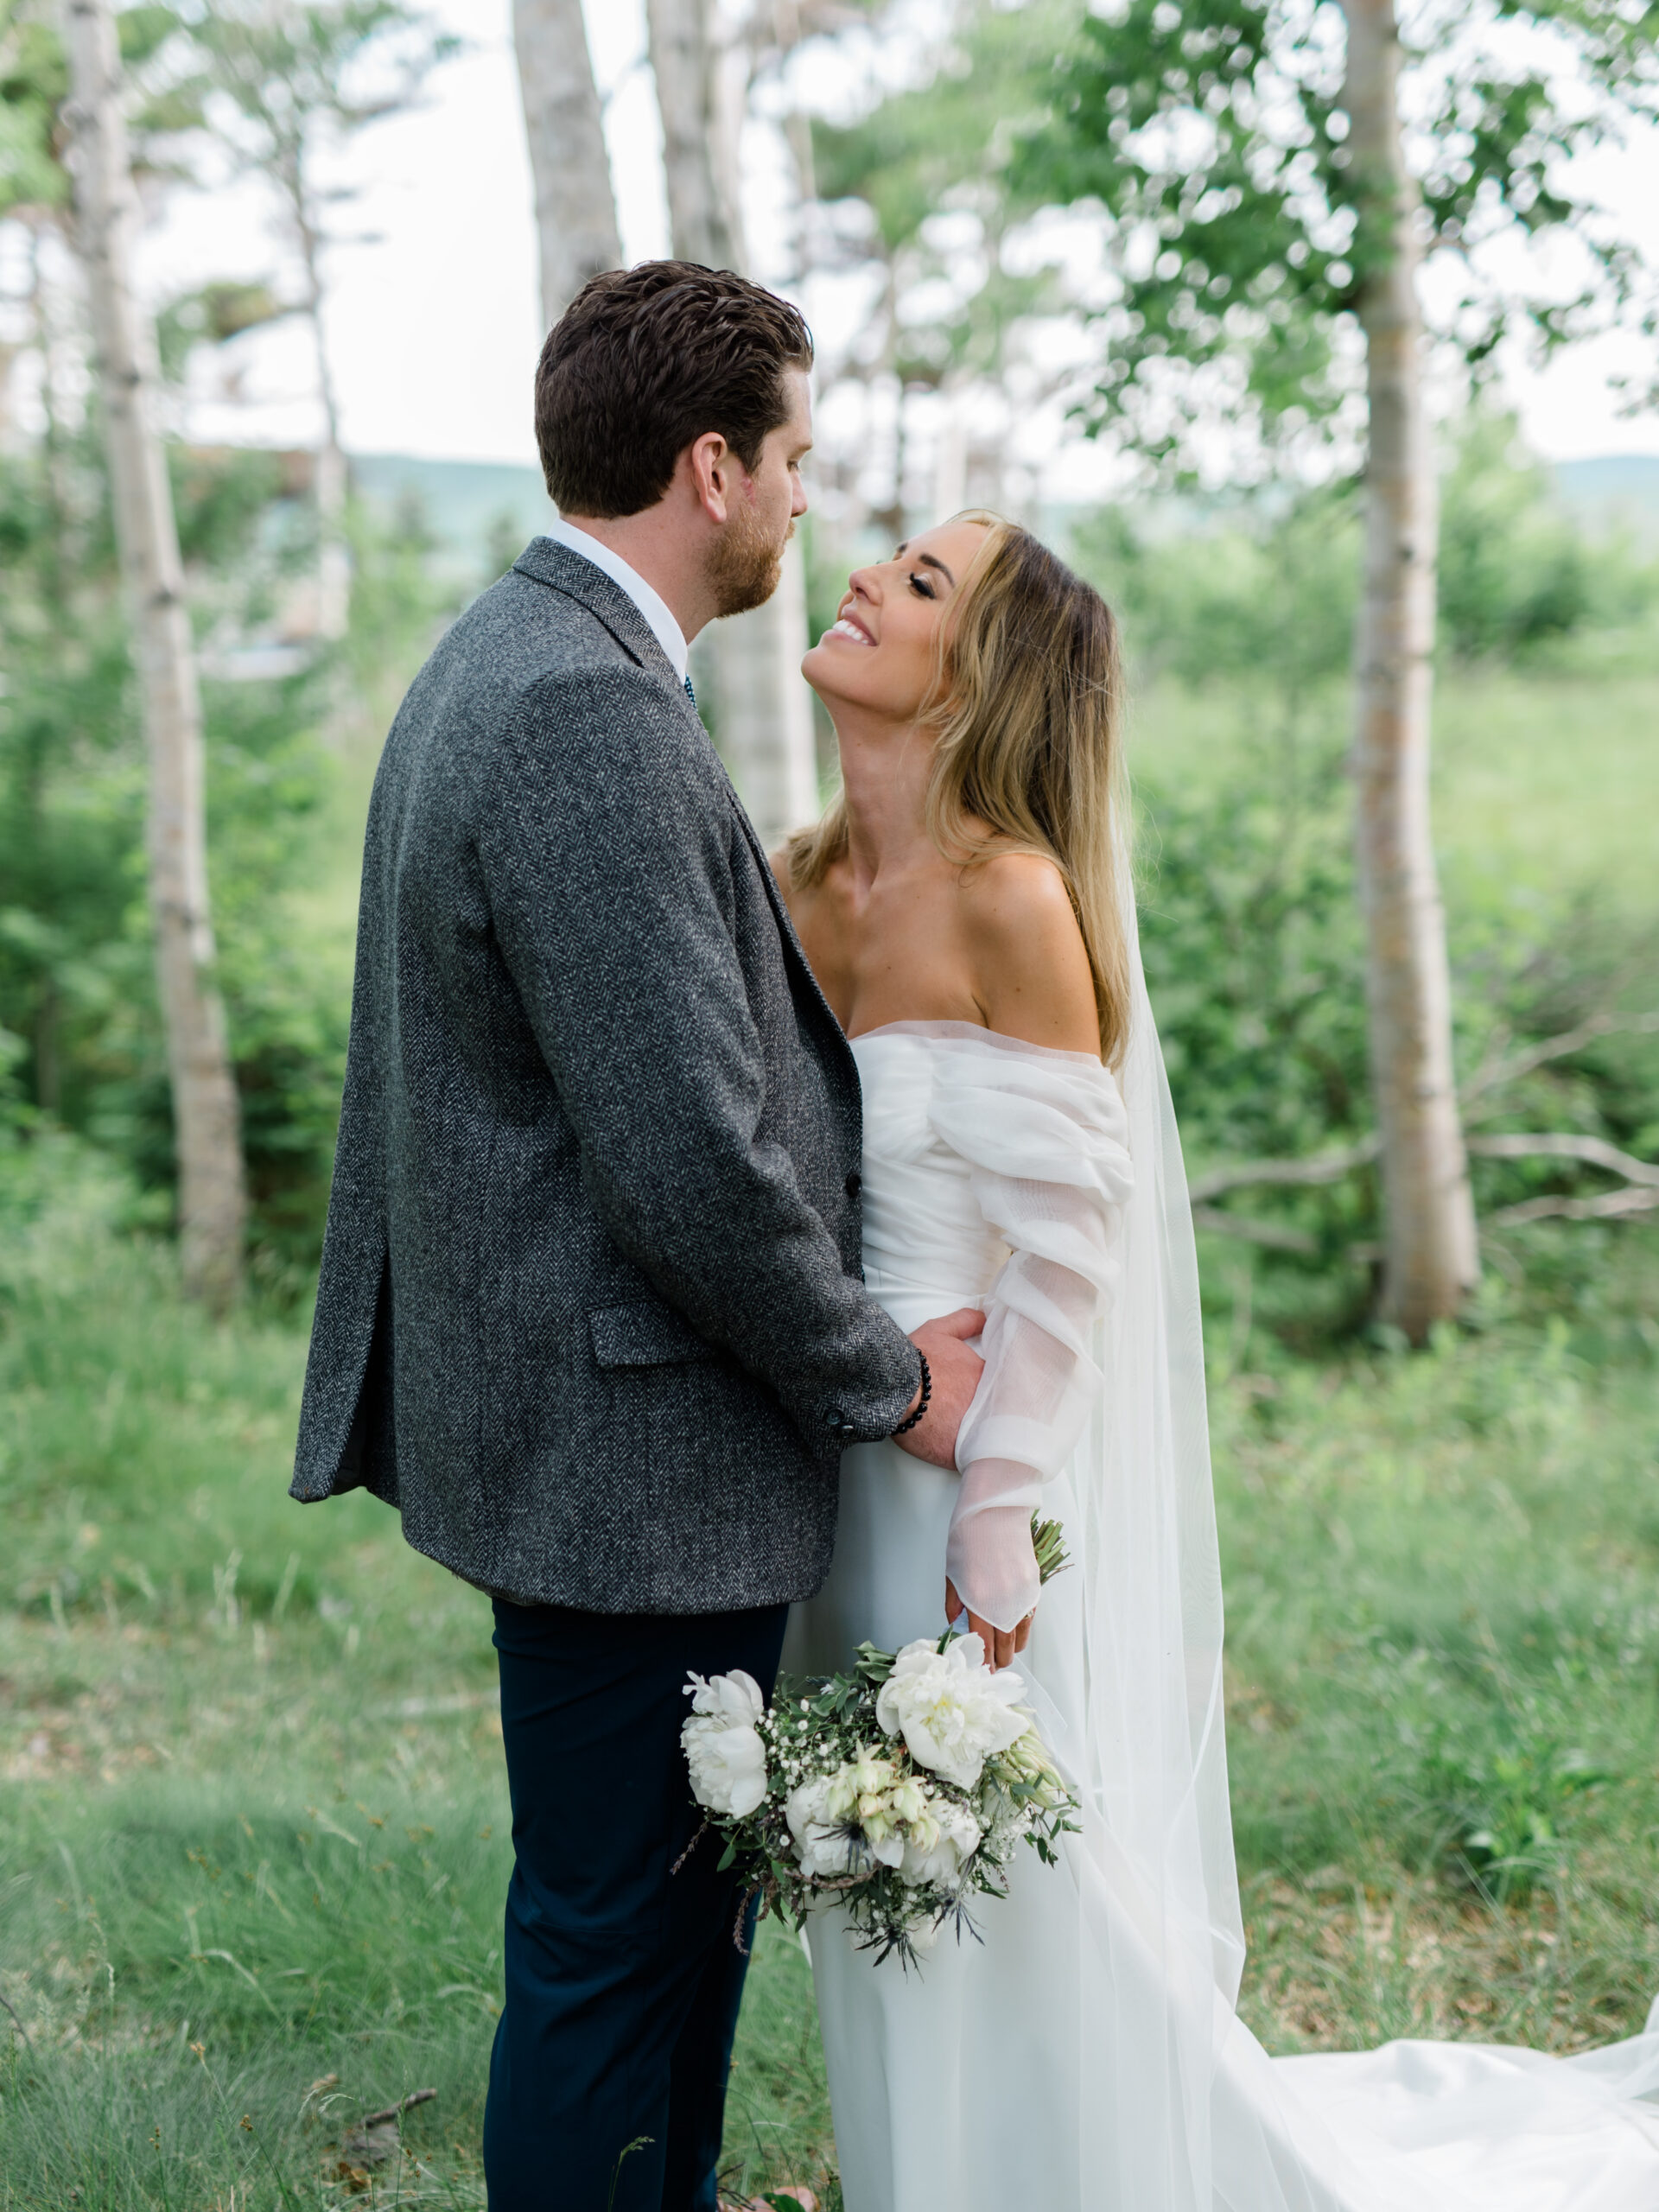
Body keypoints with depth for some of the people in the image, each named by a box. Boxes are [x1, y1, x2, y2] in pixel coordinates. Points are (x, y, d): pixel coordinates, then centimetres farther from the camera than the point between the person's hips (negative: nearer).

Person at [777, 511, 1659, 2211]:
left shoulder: (1012, 897, -17)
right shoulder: (798, 886, 4)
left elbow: (1068, 1238, -17)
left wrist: (994, 1528, -17)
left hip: (972, 1480, -7)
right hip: (830, 1468, 7)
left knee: (1020, 1926, 8)